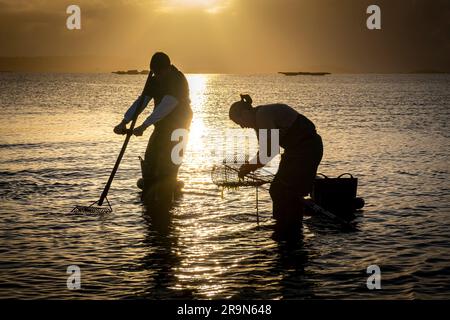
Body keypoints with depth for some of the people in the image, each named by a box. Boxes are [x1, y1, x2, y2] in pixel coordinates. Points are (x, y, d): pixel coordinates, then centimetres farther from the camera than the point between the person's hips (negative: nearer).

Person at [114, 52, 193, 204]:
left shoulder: (178, 81, -22)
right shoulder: (155, 80, 3)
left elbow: (166, 106, -32)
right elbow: (141, 101, -1)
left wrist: (144, 126, -38)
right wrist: (124, 122, -14)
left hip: (177, 129, -8)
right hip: (162, 128, 8)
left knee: (167, 168, -12)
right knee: (149, 164, 8)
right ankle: (147, 202, 19)